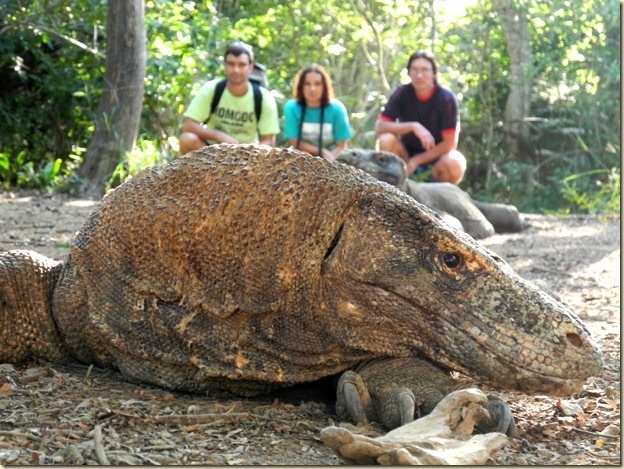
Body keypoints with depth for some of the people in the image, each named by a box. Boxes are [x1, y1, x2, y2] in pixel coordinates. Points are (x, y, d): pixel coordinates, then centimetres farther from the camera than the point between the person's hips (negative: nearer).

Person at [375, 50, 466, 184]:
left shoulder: (446, 98, -16)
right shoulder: (402, 93, -11)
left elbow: (450, 143, -16)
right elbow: (379, 127, -18)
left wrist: (416, 161, -19)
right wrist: (413, 126, -30)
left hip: (436, 155, -2)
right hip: (407, 153, 2)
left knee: (455, 164, -34)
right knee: (386, 140, -29)